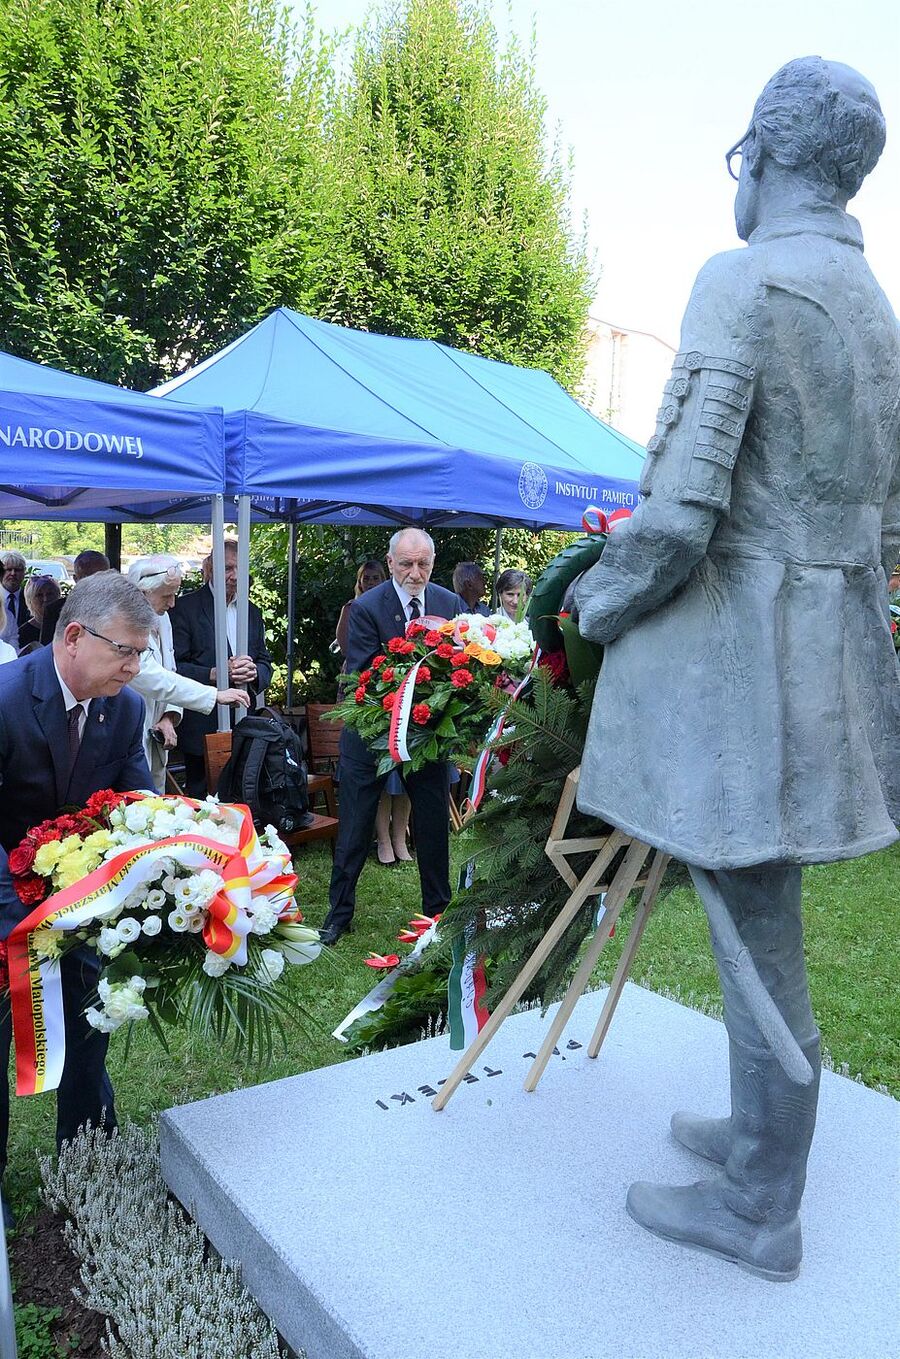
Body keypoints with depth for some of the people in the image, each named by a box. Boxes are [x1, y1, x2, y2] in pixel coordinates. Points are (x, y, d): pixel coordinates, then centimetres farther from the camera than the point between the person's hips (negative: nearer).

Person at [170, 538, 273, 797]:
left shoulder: (252, 612, 16)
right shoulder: (186, 607, -3)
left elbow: (266, 664, 14)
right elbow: (175, 665, -9)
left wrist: (253, 672, -9)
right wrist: (213, 675, -23)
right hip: (203, 725, -5)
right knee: (202, 798, 0)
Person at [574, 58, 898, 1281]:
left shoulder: (743, 280, -12)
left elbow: (678, 516, -21)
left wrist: (597, 605, -3)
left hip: (735, 660, -9)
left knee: (756, 942, 3)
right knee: (757, 924, 21)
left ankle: (758, 1212, 22)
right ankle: (758, 1132, 39)